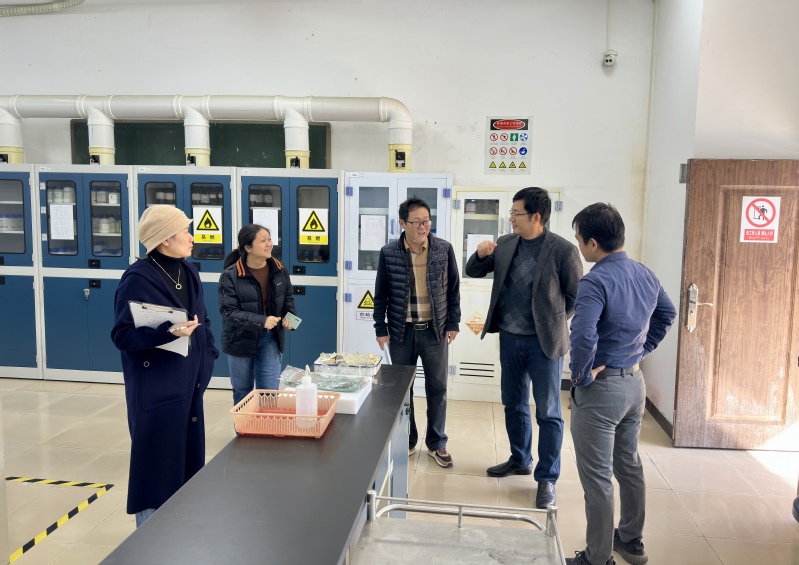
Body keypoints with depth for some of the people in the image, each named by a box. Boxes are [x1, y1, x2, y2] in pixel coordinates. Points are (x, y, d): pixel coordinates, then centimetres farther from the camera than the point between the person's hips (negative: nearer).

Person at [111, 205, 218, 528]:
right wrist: (167, 332, -30)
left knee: (188, 456, 15)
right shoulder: (138, 278, -15)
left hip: (189, 382, 7)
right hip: (156, 388, -7)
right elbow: (122, 335, -17)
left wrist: (208, 358, 5)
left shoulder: (188, 273, 7)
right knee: (157, 463, 2)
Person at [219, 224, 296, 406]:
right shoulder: (230, 275, -18)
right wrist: (261, 321, -30)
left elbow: (288, 298, 10)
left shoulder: (279, 270, -4)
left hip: (270, 338, 3)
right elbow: (229, 311, -20)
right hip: (241, 340, -2)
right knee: (242, 392, 15)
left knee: (269, 391, 3)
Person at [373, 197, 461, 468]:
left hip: (435, 330, 0)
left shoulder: (444, 249, -4)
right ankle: (406, 440, 29)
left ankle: (437, 443, 25)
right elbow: (381, 294, 1)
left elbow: (453, 289, 3)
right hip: (401, 331, 0)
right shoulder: (388, 253, -5)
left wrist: (453, 323, 0)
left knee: (437, 388, 9)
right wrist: (380, 328, 0)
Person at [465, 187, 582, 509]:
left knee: (548, 413, 3)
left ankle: (547, 479, 15)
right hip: (510, 337, 6)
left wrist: (553, 322, -3)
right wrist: (480, 254, -9)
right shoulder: (505, 244, 3)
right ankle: (520, 461, 37)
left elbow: (576, 295, -5)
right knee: (514, 405, 19)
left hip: (544, 342, -6)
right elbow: (473, 272, 11)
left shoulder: (563, 250, -12)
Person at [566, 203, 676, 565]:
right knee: (629, 464, 23)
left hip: (601, 387, -9)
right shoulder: (646, 275, 4)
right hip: (635, 383, 9)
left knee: (598, 478, 4)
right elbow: (667, 315, 19)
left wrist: (581, 378, -17)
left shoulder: (595, 282, -23)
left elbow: (583, 338, -33)